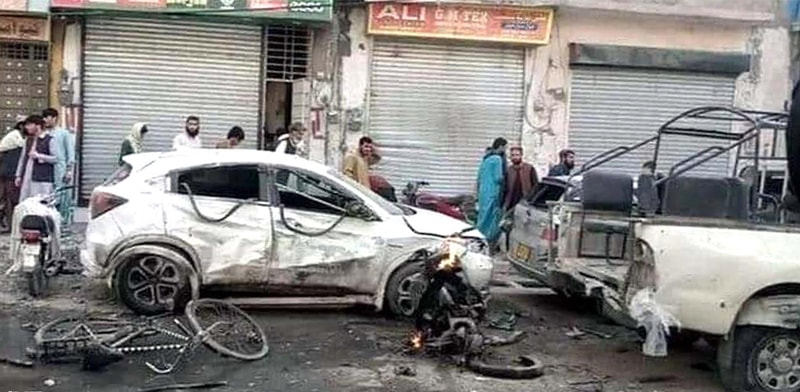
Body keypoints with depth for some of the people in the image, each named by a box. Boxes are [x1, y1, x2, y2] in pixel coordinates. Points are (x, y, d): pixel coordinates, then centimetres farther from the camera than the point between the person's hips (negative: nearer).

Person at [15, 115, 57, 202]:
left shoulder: (50, 140, -4)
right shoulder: (28, 140, 16)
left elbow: (55, 158, -9)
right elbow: (23, 158, 21)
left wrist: (38, 156, -14)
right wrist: (19, 175, 18)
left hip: (42, 180, -7)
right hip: (27, 179, 7)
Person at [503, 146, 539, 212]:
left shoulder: (530, 169, 2)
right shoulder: (508, 171, 6)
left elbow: (536, 186, 2)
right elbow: (505, 189, 9)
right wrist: (504, 205, 2)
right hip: (512, 206, 2)